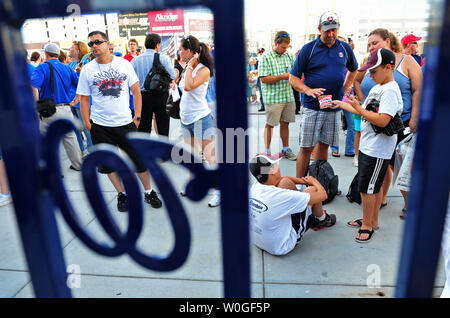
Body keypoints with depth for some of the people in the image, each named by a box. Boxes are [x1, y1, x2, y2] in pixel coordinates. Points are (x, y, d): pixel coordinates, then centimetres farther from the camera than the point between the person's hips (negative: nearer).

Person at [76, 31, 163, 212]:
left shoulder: (124, 64, 1)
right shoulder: (87, 70, 1)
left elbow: (136, 91, 4)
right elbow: (84, 99, 4)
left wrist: (137, 117, -1)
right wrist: (87, 124, -3)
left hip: (125, 123, -1)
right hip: (100, 127, 1)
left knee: (139, 159, 4)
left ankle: (149, 192, 23)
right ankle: (121, 194, 28)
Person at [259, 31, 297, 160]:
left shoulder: (289, 56, 11)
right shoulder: (266, 57, -7)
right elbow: (264, 78, -14)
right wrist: (283, 77, -16)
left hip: (288, 96, 5)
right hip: (273, 97, -5)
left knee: (285, 123, 12)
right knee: (270, 125, 2)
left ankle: (286, 149, 24)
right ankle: (267, 151, 14)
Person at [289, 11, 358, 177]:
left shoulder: (345, 48, 9)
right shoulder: (308, 48, -3)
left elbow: (354, 70, 28)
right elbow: (293, 78, -4)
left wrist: (346, 88, 14)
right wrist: (308, 90, -20)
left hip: (334, 108, 4)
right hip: (312, 108, -4)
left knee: (324, 145, 11)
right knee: (306, 148, -3)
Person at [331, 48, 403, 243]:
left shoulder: (390, 90, -17)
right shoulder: (377, 88, 14)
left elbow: (382, 120, -27)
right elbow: (363, 111, 22)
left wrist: (359, 109, -21)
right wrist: (340, 104, 20)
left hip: (378, 150, -10)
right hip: (368, 146, 10)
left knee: (367, 187, -2)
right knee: (373, 186, 18)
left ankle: (367, 225, 12)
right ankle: (372, 221, 30)